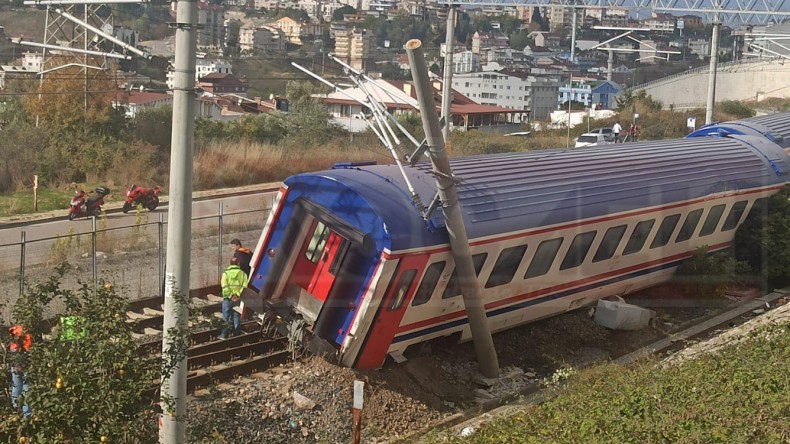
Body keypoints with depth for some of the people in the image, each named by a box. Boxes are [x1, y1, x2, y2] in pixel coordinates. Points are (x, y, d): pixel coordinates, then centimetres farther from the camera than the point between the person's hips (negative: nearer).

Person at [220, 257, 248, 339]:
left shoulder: (226, 273, -1)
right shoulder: (242, 273, 4)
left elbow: (224, 287, -12)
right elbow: (244, 286, -8)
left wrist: (230, 295, -12)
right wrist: (238, 295, -11)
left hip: (228, 298, -2)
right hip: (238, 299, 2)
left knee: (225, 317, 6)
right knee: (237, 317, 9)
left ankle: (223, 335, 6)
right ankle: (236, 335, 12)